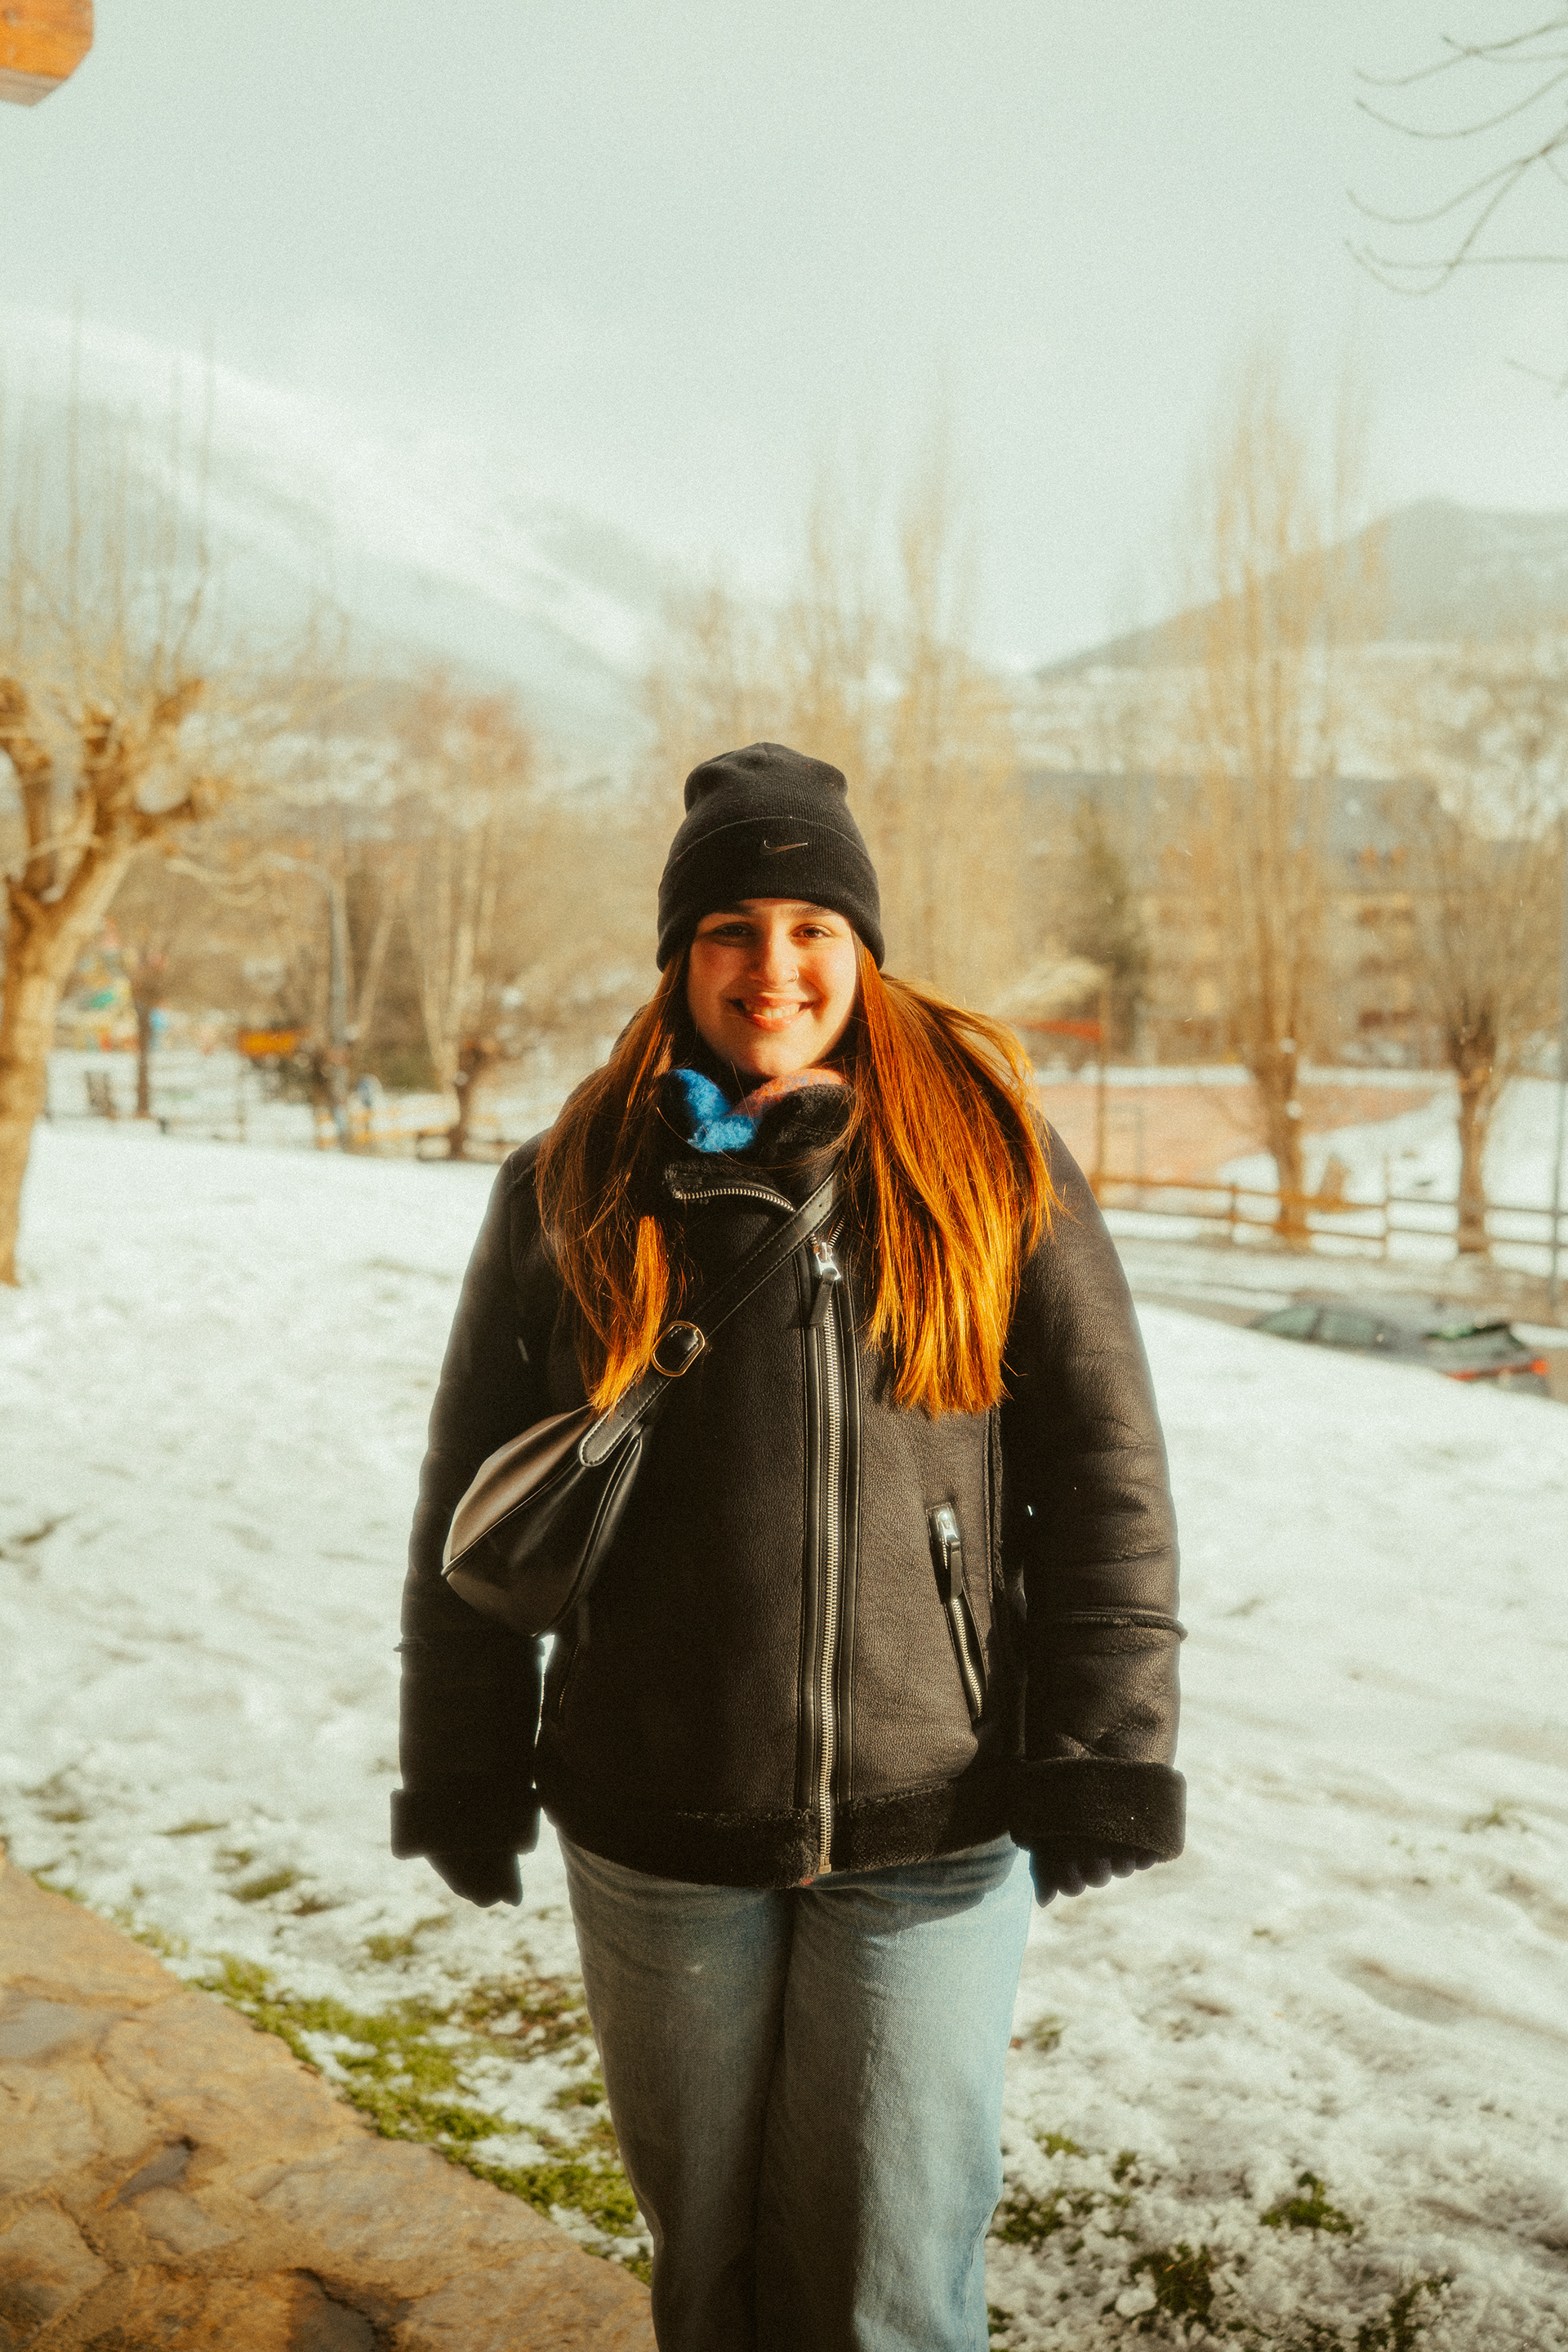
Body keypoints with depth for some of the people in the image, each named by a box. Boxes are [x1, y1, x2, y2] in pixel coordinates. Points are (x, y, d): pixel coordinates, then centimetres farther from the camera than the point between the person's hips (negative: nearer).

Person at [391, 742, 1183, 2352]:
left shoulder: (991, 1164, -3)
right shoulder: (571, 1192, 0)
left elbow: (1103, 1476, -2)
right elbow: (473, 1498, 6)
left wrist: (1106, 1762, -5)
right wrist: (462, 1775, 6)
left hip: (930, 1840, -1)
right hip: (656, 1841, 2)